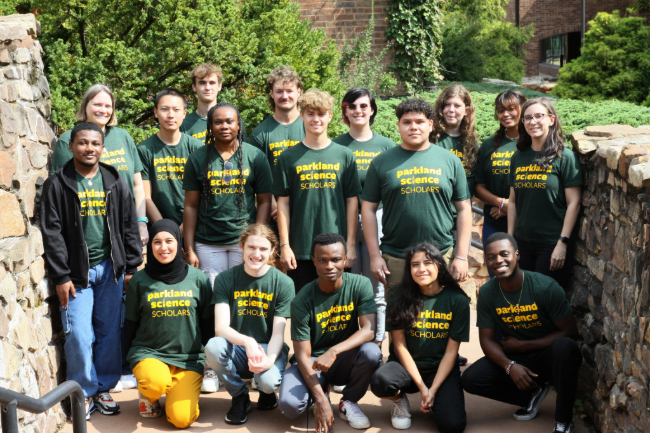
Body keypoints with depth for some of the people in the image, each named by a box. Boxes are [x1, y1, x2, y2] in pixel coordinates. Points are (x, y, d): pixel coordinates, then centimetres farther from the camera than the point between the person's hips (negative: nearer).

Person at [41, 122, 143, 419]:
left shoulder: (115, 184, 6)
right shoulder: (57, 185, -3)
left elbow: (129, 227, 8)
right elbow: (52, 233, -5)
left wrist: (131, 268, 4)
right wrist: (60, 277, -9)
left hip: (110, 269, 3)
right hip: (76, 271, -2)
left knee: (110, 333, 6)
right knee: (79, 336, -5)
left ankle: (103, 389, 21)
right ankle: (84, 393, 12)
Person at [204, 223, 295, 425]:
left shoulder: (283, 283, -5)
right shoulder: (225, 279, -4)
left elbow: (278, 333, -9)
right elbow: (220, 327, -14)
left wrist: (269, 359, -31)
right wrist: (247, 341, -35)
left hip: (268, 348, -1)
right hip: (236, 348, 1)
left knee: (268, 381, -34)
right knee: (213, 346, -32)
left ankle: (267, 392, 9)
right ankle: (239, 397, -4)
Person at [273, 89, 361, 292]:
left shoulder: (344, 155, 6)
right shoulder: (289, 157, 4)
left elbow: (352, 201, 5)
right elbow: (283, 203, 3)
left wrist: (351, 245, 1)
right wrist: (284, 245, -3)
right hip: (300, 248, 0)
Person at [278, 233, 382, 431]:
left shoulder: (360, 285, -13)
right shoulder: (303, 301, -17)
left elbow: (369, 330, -22)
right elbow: (303, 355, -16)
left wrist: (334, 351, -38)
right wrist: (321, 401, -26)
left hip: (345, 359, 1)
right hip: (312, 362, -1)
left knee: (371, 351, -32)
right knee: (289, 404, -28)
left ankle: (348, 402, -3)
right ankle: (322, 393, 10)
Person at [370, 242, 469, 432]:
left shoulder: (457, 300, -6)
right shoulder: (400, 297, -5)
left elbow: (451, 351, -5)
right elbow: (399, 345, -6)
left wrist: (433, 390, -14)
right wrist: (421, 387, -13)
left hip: (441, 368, 0)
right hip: (407, 366, 0)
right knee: (380, 381, -34)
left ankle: (435, 400, 13)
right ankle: (400, 400, 3)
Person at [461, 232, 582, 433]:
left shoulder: (545, 287, -20)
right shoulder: (487, 293, -8)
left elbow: (570, 331, -17)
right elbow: (487, 339, -4)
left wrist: (522, 345, -16)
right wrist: (510, 366, -23)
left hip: (550, 356, -4)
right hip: (515, 359, 4)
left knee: (564, 347, -38)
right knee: (470, 379, -17)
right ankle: (533, 393, 7)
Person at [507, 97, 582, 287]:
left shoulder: (565, 156, -7)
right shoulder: (519, 157, 8)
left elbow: (573, 203, -9)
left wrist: (563, 243, -14)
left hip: (552, 243, -5)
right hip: (524, 243, 5)